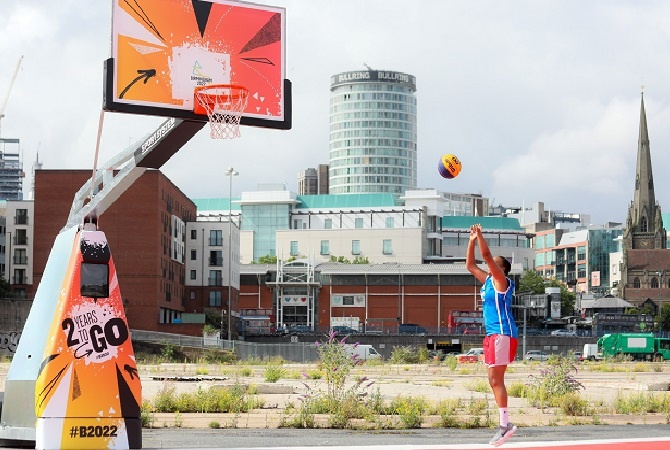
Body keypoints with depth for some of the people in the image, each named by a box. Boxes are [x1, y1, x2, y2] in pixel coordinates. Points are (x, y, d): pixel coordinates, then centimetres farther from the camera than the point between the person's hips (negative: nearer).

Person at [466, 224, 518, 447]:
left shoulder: (501, 280, -7)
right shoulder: (487, 280, 17)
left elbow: (486, 255, -17)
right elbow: (470, 265, 24)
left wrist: (480, 235, -11)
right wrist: (472, 241, 17)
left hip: (503, 334, -9)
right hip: (492, 334, 9)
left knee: (496, 380, -11)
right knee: (494, 380, 7)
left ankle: (505, 424, -11)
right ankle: (504, 423, 8)